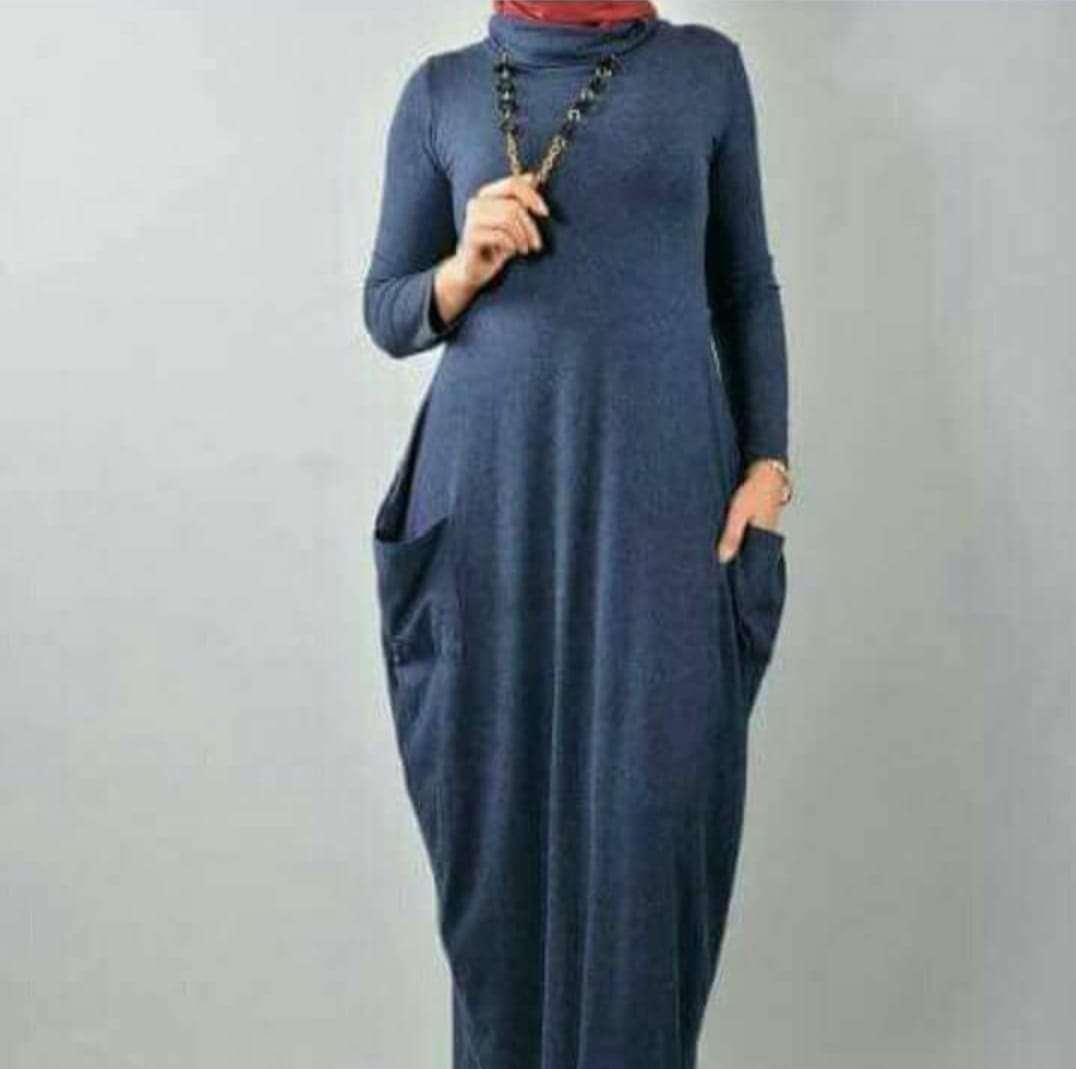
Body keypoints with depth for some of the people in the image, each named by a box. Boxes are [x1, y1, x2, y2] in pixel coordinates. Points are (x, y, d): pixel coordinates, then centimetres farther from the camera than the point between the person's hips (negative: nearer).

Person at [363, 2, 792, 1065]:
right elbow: (385, 311, 8)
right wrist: (464, 268, -13)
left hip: (659, 485, 0)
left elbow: (746, 287, 10)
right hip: (496, 486, 1)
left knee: (648, 799, 0)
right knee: (503, 789, 5)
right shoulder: (441, 89, 7)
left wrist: (767, 457, 0)